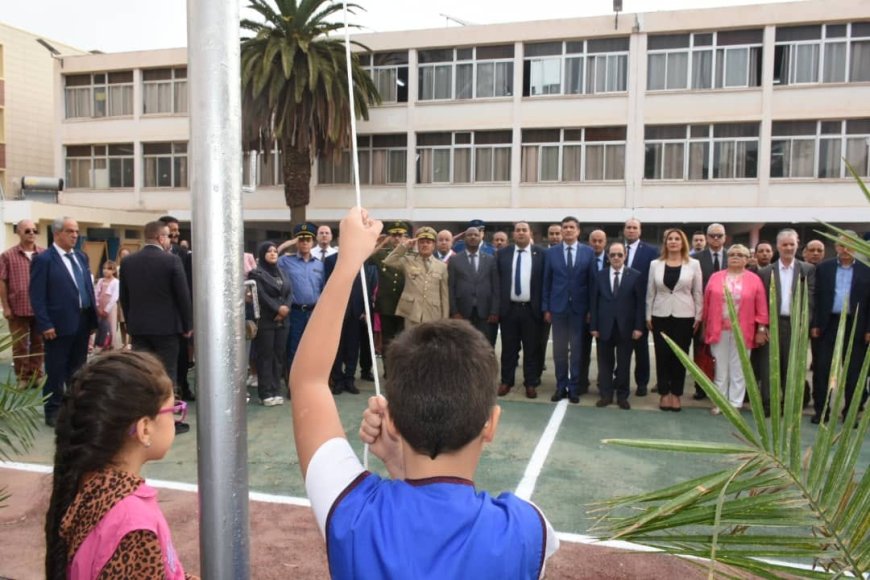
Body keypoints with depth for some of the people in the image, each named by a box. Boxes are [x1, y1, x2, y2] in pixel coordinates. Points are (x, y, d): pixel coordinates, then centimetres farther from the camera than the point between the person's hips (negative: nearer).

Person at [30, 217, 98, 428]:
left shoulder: (81, 257, 12)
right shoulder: (43, 259, -8)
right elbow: (37, 296, -12)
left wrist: (93, 318, 10)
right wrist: (45, 324, -17)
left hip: (82, 322, 6)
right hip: (58, 324, -6)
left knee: (77, 369, 15)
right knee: (56, 370, 4)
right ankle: (53, 411, 16)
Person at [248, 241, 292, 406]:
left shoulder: (281, 273, 17)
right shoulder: (256, 273, 0)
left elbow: (289, 292, 7)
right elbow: (261, 295, -11)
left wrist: (285, 308, -10)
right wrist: (277, 308, -16)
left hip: (282, 320, 5)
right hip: (265, 320, -5)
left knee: (279, 355, 5)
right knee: (265, 356, -3)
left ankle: (277, 390, 11)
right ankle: (266, 393, 0)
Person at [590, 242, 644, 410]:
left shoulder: (635, 276, 0)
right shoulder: (600, 275, 5)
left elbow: (640, 303, -2)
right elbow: (594, 302, 3)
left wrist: (638, 327, -8)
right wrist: (593, 326, -2)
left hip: (625, 327, -1)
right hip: (604, 326, 1)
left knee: (624, 364, 8)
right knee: (605, 363, 8)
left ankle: (622, 396, 19)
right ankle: (605, 394, 18)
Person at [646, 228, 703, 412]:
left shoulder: (693, 264, 1)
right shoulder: (655, 264, 4)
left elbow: (698, 292, 3)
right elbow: (650, 292, 7)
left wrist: (698, 317, 0)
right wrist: (648, 316, 4)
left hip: (684, 316, -1)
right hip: (661, 316, 1)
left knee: (680, 356, 5)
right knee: (662, 356, 4)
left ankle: (676, 394, 16)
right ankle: (664, 394, 15)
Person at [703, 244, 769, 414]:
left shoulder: (754, 279, 1)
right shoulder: (716, 277, 5)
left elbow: (761, 307, 1)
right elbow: (707, 303, 7)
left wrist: (761, 329, -3)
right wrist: (706, 327, 6)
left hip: (742, 332, -1)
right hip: (719, 330, 1)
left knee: (738, 370, 6)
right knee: (721, 368, 8)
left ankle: (735, 404, 15)